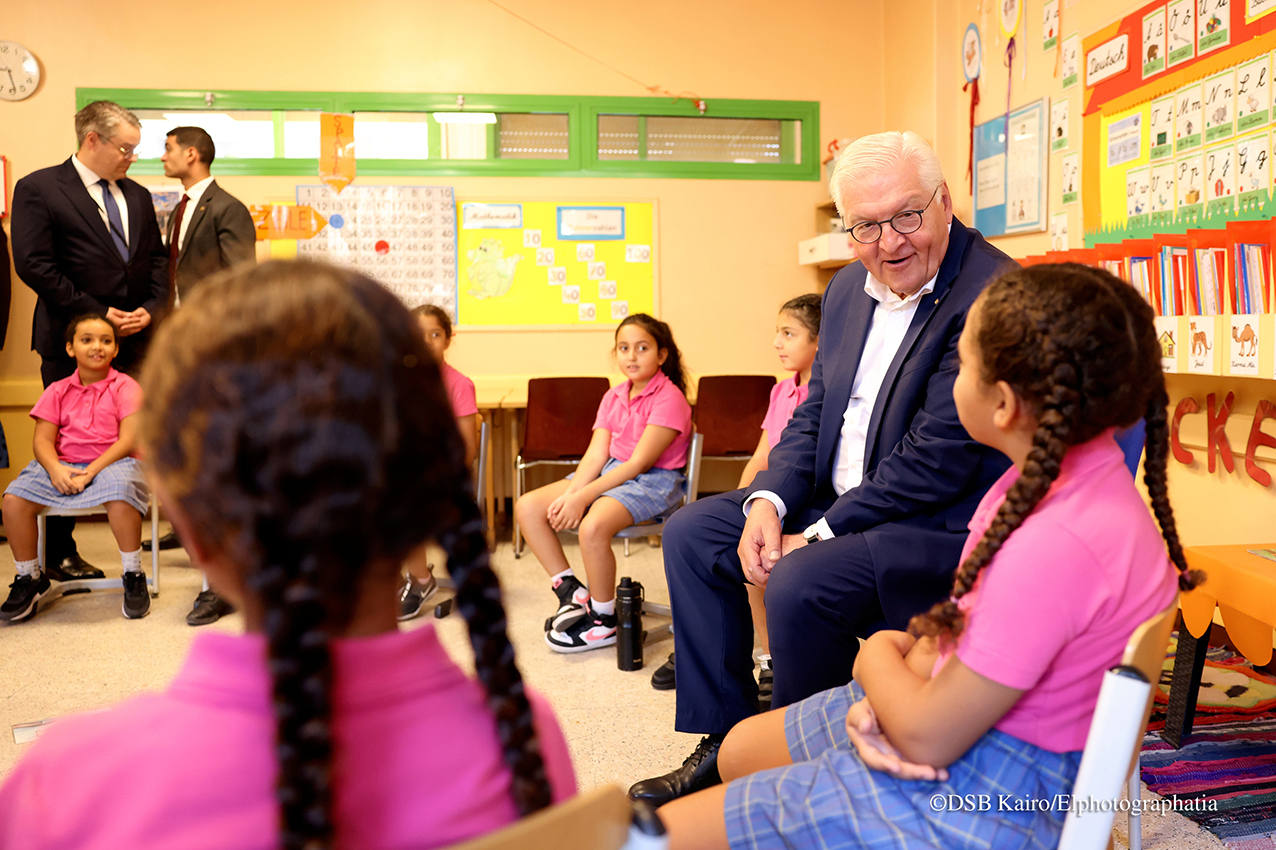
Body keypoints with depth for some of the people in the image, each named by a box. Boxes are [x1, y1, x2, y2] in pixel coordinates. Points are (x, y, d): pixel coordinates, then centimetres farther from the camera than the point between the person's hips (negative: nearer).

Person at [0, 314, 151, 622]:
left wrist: (90, 472, -19)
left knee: (119, 495, -38)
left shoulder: (125, 387, 2)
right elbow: (43, 439, 6)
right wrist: (55, 469, -17)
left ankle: (134, 577, -18)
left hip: (113, 463, -4)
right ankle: (30, 578, 2)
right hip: (63, 466, 4)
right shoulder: (58, 391, 13)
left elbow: (128, 440, -8)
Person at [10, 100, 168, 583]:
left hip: (135, 340, 5)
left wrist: (151, 308, -1)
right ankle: (60, 553, 14)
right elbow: (33, 264, -11)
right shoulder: (38, 189, -3)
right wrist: (95, 313, -13)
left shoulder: (137, 195, 15)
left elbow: (156, 259, 17)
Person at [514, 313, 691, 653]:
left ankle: (604, 621, -13)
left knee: (593, 526, -35)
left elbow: (639, 463, -19)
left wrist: (582, 498, -23)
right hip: (610, 473, 8)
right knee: (527, 507, -6)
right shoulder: (613, 397, 12)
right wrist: (570, 494, -15)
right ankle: (572, 592, 3)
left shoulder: (669, 398, -13)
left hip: (653, 481, -8)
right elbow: (596, 454, 3)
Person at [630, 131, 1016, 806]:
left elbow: (937, 458, -24)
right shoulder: (849, 288, 7)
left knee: (801, 584, -31)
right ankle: (724, 744, 13)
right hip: (833, 500, 9)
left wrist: (819, 535, -19)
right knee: (691, 533, 4)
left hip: (941, 524, -9)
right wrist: (768, 501, -6)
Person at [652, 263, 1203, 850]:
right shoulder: (1060, 468, -3)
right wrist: (888, 692, -11)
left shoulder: (1056, 545, -34)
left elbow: (928, 737, -26)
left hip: (986, 798, -9)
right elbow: (962, 621, 6)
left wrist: (878, 655, -5)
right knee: (740, 749, 25)